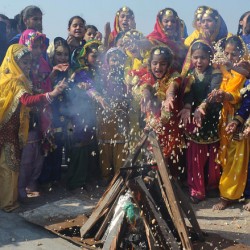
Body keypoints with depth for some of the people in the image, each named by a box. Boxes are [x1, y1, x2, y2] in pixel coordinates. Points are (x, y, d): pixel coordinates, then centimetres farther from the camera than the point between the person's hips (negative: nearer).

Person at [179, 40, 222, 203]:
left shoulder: (215, 74, -6)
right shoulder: (189, 74, 3)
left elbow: (213, 92, -24)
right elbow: (187, 92, -13)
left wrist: (201, 108, -42)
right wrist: (187, 108, -34)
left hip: (211, 119, -2)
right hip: (193, 119, 2)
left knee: (212, 155, 9)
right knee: (195, 156, 4)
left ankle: (212, 184, 28)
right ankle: (197, 189, 11)